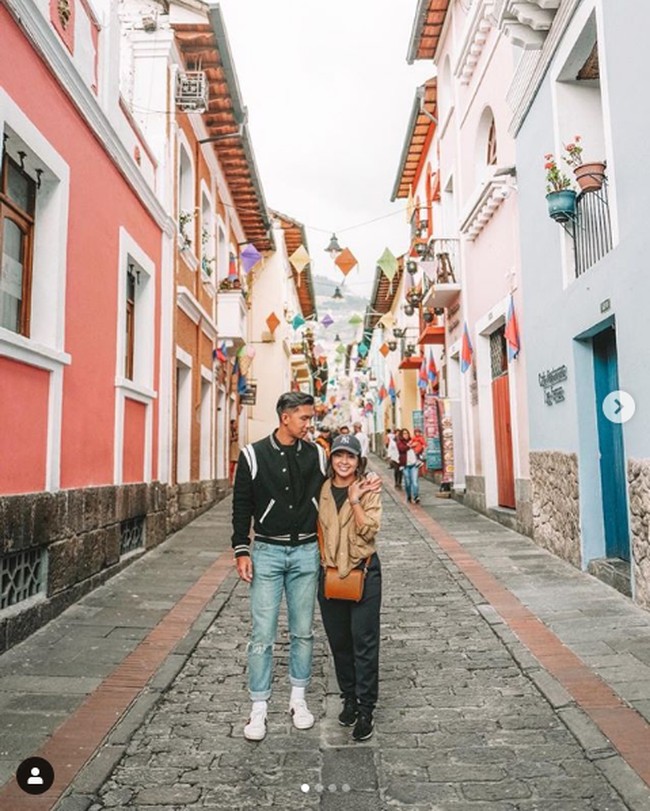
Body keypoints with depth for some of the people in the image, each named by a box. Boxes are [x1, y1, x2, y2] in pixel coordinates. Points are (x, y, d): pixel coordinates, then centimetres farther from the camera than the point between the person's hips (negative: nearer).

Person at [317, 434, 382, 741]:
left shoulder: (368, 491, -5)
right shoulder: (321, 491, 3)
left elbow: (369, 531, -15)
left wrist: (354, 500, -22)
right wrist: (320, 561, -1)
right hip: (329, 573, 3)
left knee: (364, 643, 1)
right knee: (339, 641, 14)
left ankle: (365, 710, 14)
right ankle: (349, 699, 32)